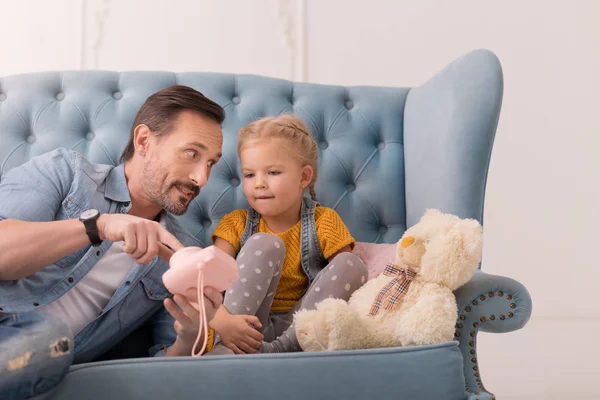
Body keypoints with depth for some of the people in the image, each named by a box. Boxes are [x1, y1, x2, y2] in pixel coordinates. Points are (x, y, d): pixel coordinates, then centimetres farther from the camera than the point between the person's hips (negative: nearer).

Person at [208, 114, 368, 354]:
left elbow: (349, 276, -3)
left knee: (351, 264, -20)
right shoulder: (237, 224, -1)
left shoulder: (324, 222, -1)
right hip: (249, 325, -1)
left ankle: (278, 349, -30)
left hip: (298, 326, 1)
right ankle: (224, 349, -31)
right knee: (264, 244, -21)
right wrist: (222, 321, -34)